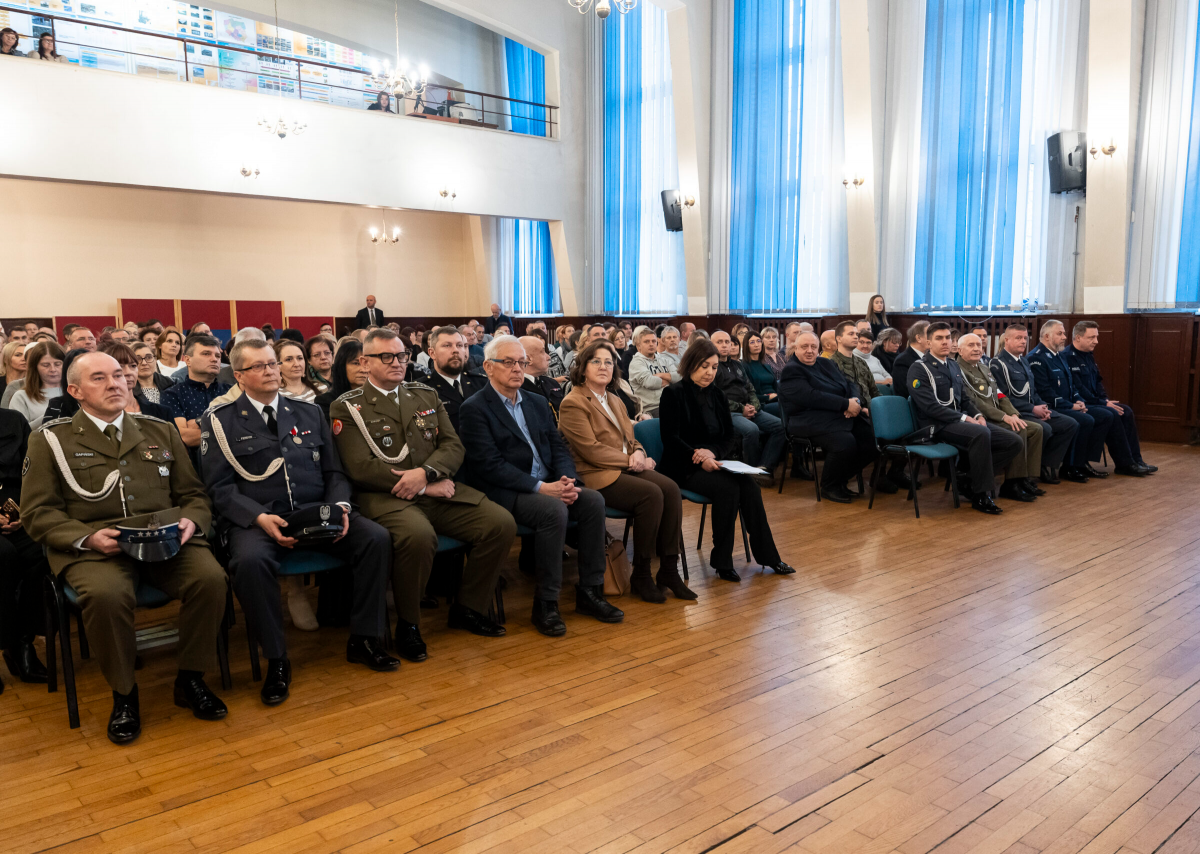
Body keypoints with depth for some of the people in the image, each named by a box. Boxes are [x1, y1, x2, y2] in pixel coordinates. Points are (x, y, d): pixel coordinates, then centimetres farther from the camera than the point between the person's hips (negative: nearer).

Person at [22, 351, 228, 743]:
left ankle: (190, 680, -3)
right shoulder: (51, 440, 10)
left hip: (166, 540, 2)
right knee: (106, 593, -35)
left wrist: (190, 521, -5)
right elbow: (37, 511, 4)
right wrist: (87, 537, -14)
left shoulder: (160, 431, 18)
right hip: (91, 545, -2)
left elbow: (193, 493, 18)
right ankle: (123, 693, -7)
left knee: (210, 578, -27)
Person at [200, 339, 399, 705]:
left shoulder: (309, 413, 18)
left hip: (316, 512, 3)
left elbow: (334, 471, 16)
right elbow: (220, 487, -1)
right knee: (250, 560, -36)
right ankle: (276, 660, -16)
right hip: (256, 519, -3)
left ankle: (364, 639, -5)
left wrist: (340, 506, -5)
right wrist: (260, 518, -18)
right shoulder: (220, 421, 7)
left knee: (376, 538, -20)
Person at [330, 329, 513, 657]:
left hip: (437, 489, 5)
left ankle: (467, 608, 7)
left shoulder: (427, 395, 19)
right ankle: (408, 625, -11)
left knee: (501, 523, -14)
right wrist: (427, 487, -12)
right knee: (418, 535, -37)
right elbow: (361, 467, -8)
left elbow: (453, 446, 10)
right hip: (385, 496, -5)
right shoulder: (347, 407, 3)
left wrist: (425, 473, -12)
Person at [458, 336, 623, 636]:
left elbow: (558, 447, 13)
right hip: (502, 493, -7)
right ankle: (545, 603, -18)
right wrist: (541, 487, -22)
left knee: (593, 500, -17)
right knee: (554, 510, -32)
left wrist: (567, 480, -9)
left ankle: (589, 591, -7)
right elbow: (489, 465, -15)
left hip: (548, 486, 7)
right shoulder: (474, 409, -5)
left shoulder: (537, 403, 18)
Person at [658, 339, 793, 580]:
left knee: (749, 486, -22)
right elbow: (670, 438, -11)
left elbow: (731, 436, 10)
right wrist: (700, 458, -25)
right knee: (728, 488, -30)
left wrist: (713, 452, -13)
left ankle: (767, 555, -15)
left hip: (714, 462, 5)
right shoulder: (673, 394, -4)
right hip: (683, 468, -5)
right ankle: (721, 561, -19)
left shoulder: (718, 396, 14)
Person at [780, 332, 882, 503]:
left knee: (875, 439, -8)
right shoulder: (791, 370, -6)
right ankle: (829, 487, -7)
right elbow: (811, 397, -19)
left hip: (845, 416, 8)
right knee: (846, 443, -32)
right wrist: (846, 404, -19)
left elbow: (850, 384, 16)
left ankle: (842, 477, 14)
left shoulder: (826, 363, 20)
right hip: (813, 421, -8)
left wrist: (855, 401, -8)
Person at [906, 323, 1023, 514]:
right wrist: (965, 418, -17)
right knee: (981, 433, -37)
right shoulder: (919, 369, -7)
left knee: (1015, 442, -6)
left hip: (960, 420, 8)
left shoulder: (953, 365, 18)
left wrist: (977, 415, 1)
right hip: (937, 425, -8)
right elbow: (931, 407, -16)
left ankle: (967, 479, -1)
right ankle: (980, 495, -22)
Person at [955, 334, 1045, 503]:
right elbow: (974, 402, -17)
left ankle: (1027, 479, -2)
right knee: (1019, 432, -26)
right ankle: (1011, 485, -19)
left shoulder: (985, 368, 22)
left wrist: (1014, 415, -1)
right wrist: (1004, 417, -20)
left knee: (1036, 429, -3)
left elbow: (1000, 396, 18)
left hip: (997, 417, 9)